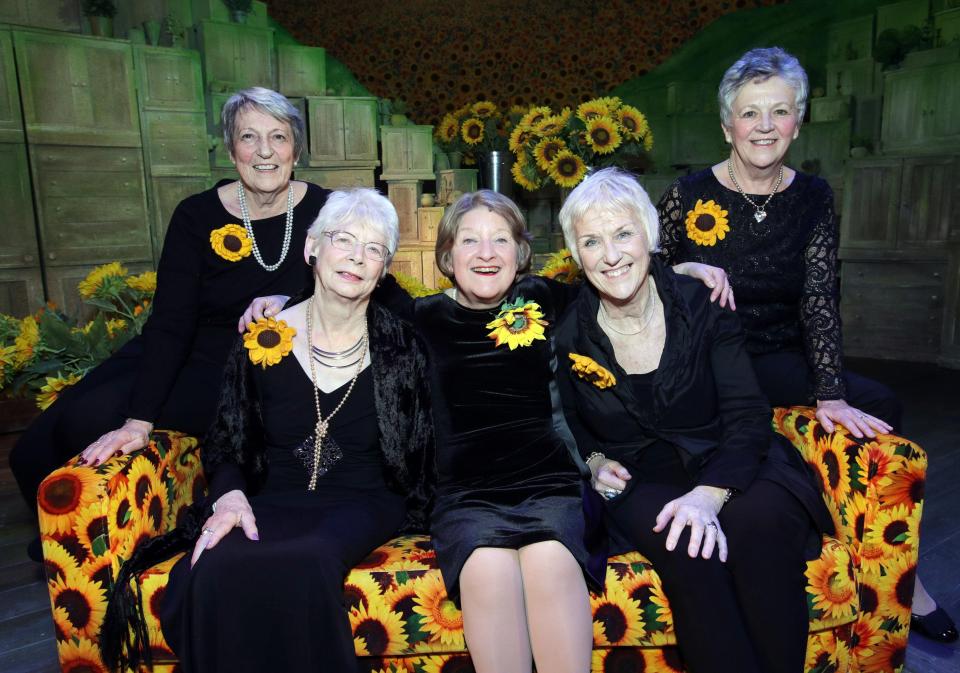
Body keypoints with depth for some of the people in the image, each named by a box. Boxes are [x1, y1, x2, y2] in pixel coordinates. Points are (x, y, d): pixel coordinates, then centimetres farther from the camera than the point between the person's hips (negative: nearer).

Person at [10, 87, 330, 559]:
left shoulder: (324, 211, -10)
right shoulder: (197, 216, -7)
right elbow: (169, 323, -13)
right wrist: (138, 420, -22)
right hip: (178, 356, 3)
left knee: (90, 421, -20)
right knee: (33, 451, -5)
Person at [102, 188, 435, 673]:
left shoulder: (400, 343, -1)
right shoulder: (264, 339, 0)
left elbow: (422, 454, 7)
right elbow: (225, 445, 8)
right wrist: (231, 495, -10)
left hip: (362, 506, -1)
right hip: (273, 502, 1)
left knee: (304, 564, -34)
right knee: (216, 569, -31)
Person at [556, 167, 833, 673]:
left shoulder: (701, 305, -5)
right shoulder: (569, 336, -3)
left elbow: (748, 414, -10)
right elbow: (569, 424, 14)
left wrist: (709, 493, -26)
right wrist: (594, 461, -8)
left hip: (726, 467, 1)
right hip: (639, 484, 0)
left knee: (758, 526, -32)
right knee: (687, 550, -33)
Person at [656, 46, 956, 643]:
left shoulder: (813, 198, 2)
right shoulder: (689, 196, -5)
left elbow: (820, 300, -7)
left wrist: (830, 394, -18)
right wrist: (686, 272, -20)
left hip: (780, 364, 3)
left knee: (881, 407, -17)